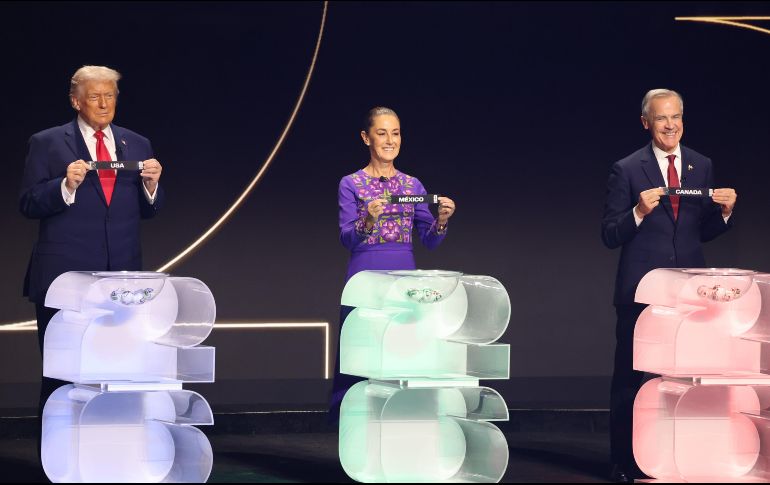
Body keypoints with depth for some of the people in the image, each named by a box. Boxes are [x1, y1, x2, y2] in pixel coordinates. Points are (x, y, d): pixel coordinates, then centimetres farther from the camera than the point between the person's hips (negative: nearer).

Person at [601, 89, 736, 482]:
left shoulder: (702, 167, 9)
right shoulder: (627, 170, -3)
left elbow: (704, 232, 13)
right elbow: (609, 236, -5)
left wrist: (724, 211, -6)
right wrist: (639, 212, -22)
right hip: (641, 288, -3)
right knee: (630, 376, 3)